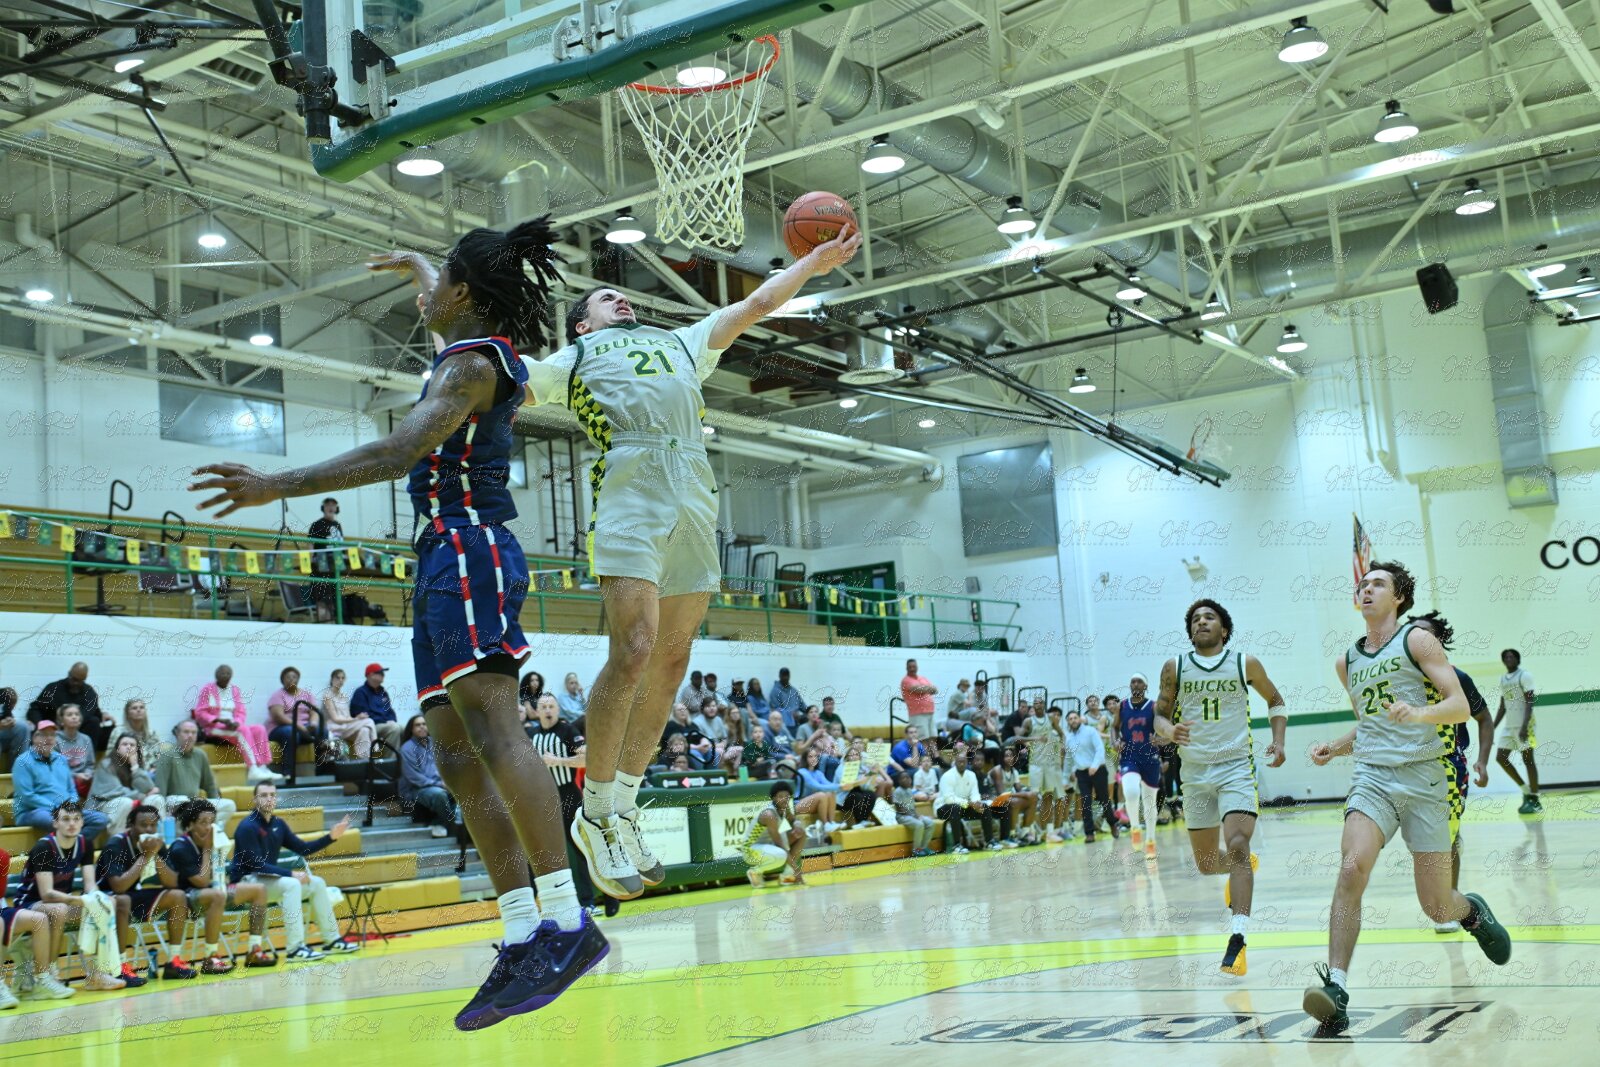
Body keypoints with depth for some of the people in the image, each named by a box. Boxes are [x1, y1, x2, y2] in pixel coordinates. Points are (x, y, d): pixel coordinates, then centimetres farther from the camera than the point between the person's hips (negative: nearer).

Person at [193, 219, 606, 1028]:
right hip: (445, 563, 10)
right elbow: (441, 317, 46)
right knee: (458, 759, 3)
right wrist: (413, 265, 62)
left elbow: (398, 452, -21)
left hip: (468, 551, -10)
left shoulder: (472, 364, -8)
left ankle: (565, 921, -27)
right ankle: (521, 940, 0)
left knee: (491, 727, -21)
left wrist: (281, 485, -23)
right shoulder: (480, 348, 20)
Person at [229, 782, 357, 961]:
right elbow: (256, 865, -22)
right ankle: (294, 949, -33)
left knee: (317, 883, 2)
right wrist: (291, 873, -25)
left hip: (269, 878, 9)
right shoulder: (248, 827, -17)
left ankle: (331, 940, 8)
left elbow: (303, 849, 13)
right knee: (291, 884, -31)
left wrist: (331, 836, 2)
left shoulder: (278, 824, 8)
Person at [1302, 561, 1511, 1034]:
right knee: (1352, 868, -24)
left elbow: (1460, 706, -7)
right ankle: (1336, 987, -28)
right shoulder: (1347, 661, 16)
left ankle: (1472, 911, 39)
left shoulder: (1416, 639, 0)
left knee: (1437, 908, 2)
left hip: (1422, 776, -3)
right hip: (1372, 776, 3)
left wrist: (1417, 713, -26)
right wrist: (1334, 747, 10)